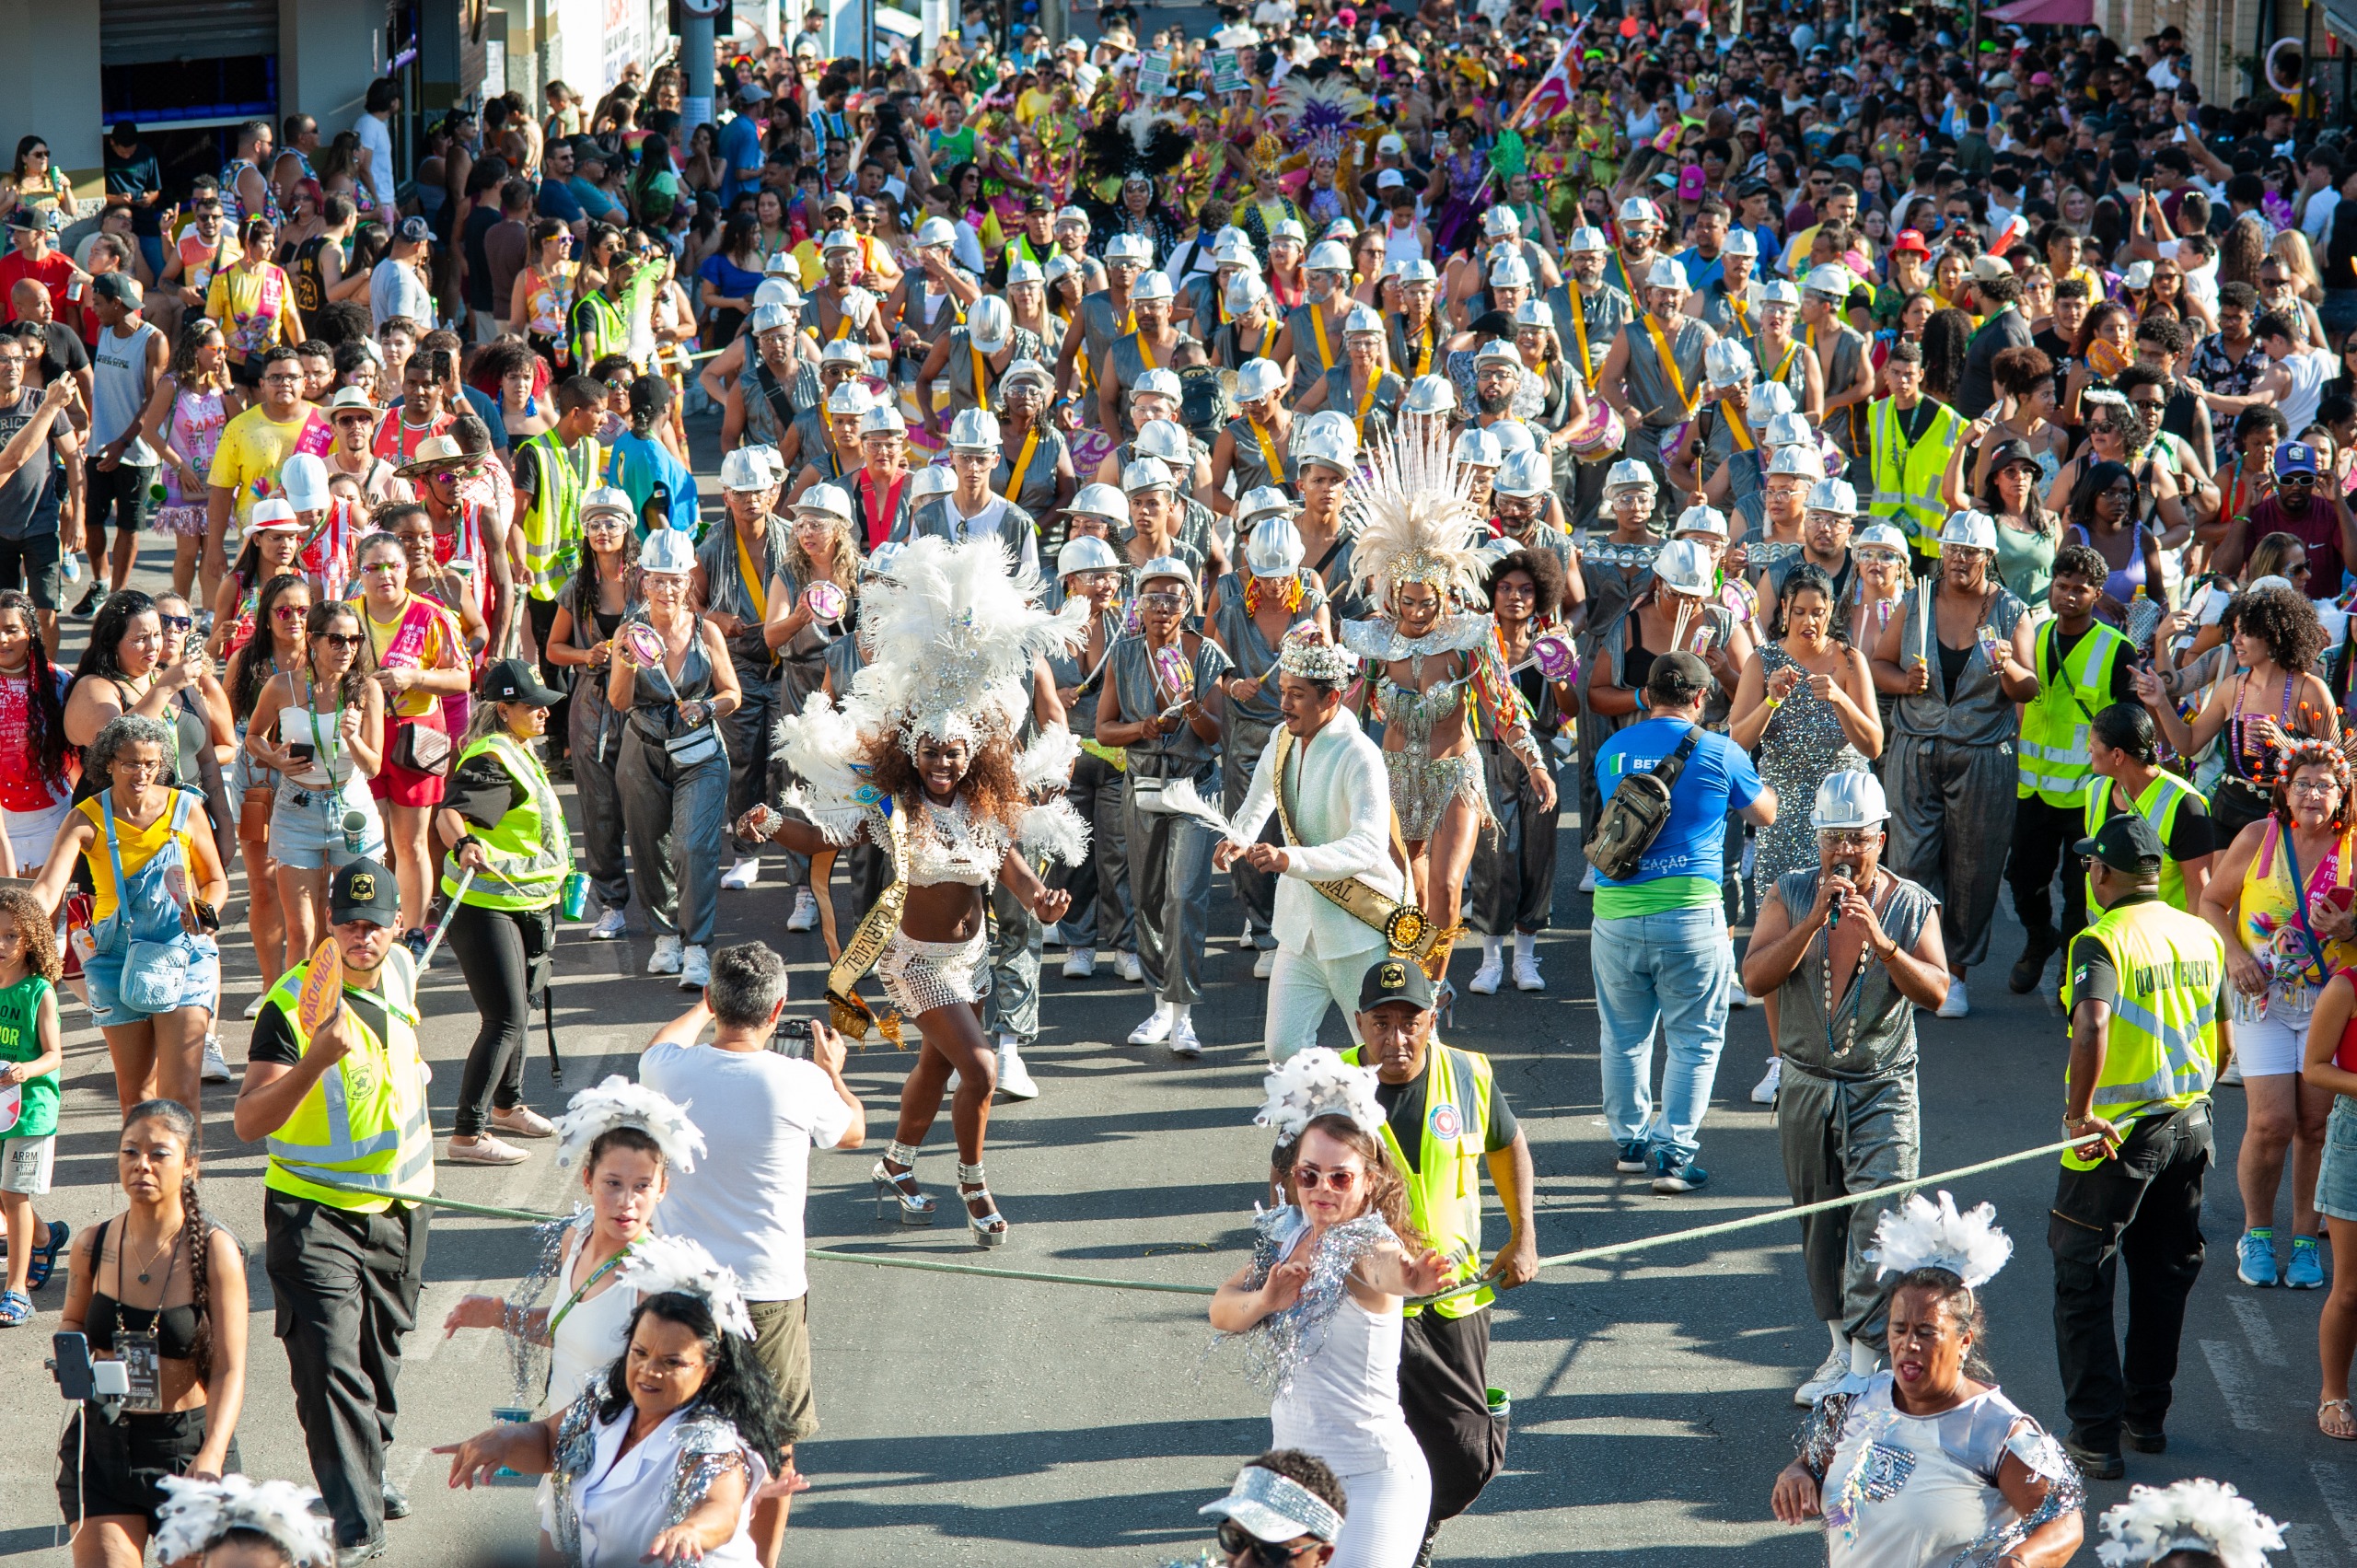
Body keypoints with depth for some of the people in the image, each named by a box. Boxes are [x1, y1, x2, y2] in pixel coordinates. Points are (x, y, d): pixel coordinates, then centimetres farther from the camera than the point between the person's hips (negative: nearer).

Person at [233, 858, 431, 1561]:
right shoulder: (292, 1004, -18)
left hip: (398, 1205, 6)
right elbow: (250, 1121, -27)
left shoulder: (400, 971, 3)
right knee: (328, 1359, -16)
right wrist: (316, 1060, -39)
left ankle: (367, 1473, 41)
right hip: (314, 1209, -6)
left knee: (380, 1352, 19)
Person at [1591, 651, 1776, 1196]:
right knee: (1694, 1038, 4)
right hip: (1690, 914, -3)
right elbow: (1764, 814, 13)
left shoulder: (1611, 751, 7)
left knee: (1624, 1035, 17)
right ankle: (1674, 1152, -3)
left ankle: (1630, 1141, 27)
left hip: (1615, 914, 3)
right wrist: (1755, 780, 34)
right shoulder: (1717, 753, -2)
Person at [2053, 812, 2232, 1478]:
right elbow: (2226, 1043, 12)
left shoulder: (2103, 941, -17)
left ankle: (2095, 1437, 2)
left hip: (2116, 1133, -7)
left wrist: (2078, 1112, -29)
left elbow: (2093, 1026, -35)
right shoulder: (2203, 936, 4)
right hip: (2191, 1124, 7)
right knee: (2164, 1278, 20)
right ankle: (2146, 1416, 30)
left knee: (2083, 1283, 4)